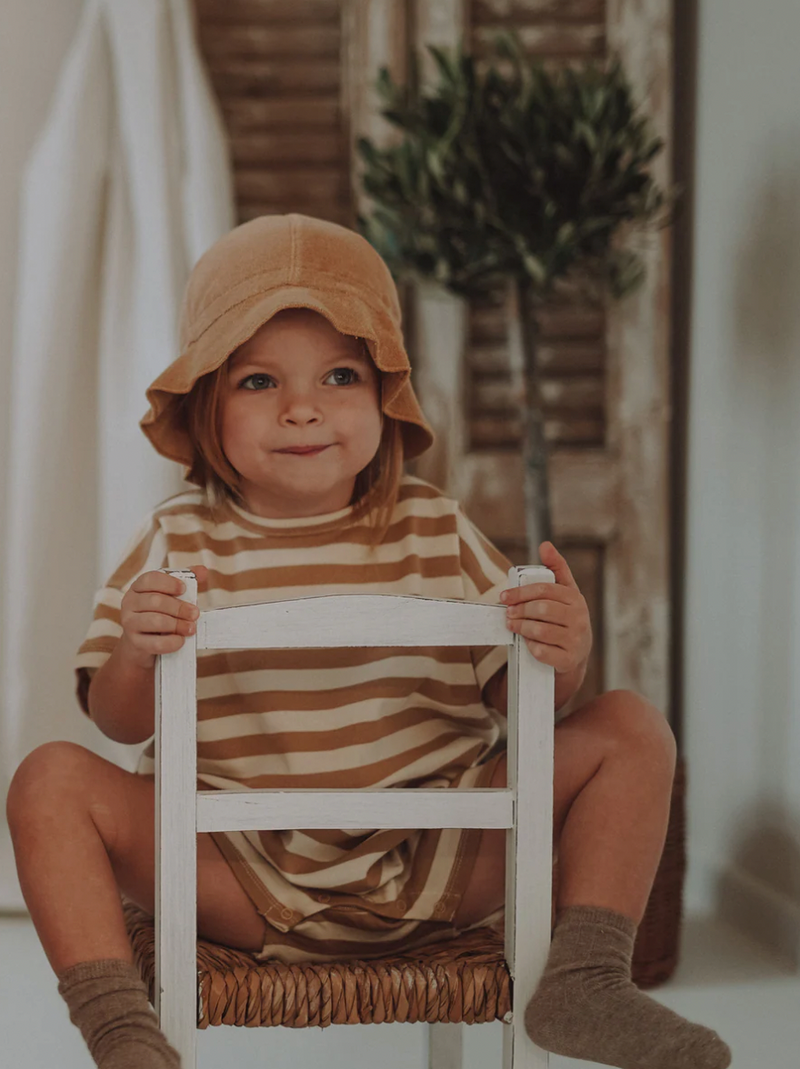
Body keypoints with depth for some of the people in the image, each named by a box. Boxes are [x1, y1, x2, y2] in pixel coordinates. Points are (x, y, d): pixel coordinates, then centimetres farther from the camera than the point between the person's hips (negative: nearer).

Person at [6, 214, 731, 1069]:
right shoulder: (179, 541, 1)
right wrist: (135, 652, -25)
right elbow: (119, 723, -1)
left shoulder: (435, 532, 3)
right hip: (245, 883, -1)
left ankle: (583, 984, -10)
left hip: (434, 867, 1)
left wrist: (562, 658, -21)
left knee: (630, 729, -8)